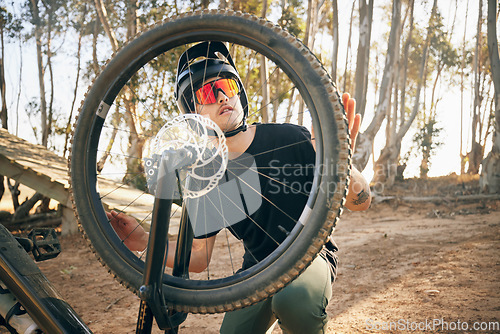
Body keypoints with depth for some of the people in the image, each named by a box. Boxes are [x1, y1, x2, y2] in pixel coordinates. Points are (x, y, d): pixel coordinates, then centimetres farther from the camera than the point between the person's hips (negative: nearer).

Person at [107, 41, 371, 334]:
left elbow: (360, 202, -14)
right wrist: (145, 242, -11)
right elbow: (199, 258, 4)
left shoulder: (288, 138, -12)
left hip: (311, 254, -3)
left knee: (292, 299, -35)